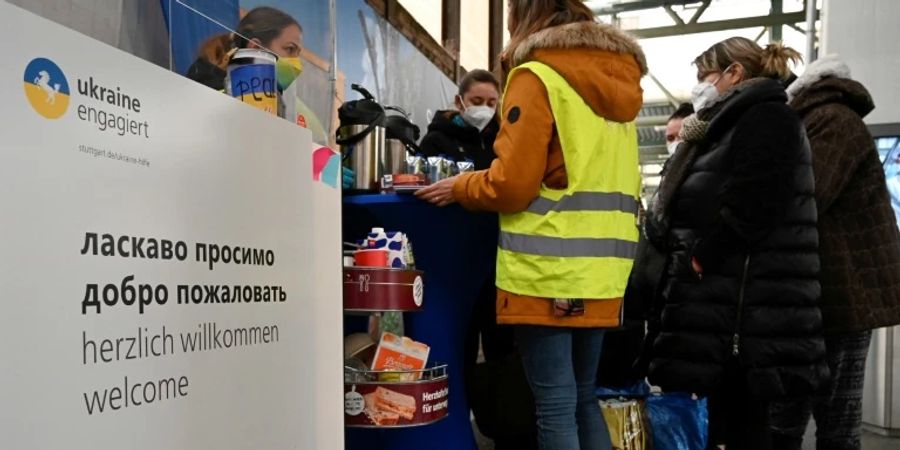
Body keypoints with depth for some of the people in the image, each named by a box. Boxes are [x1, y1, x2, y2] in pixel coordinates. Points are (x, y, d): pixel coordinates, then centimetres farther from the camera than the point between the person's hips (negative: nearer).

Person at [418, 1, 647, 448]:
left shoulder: (537, 77, -6)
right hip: (601, 270, 8)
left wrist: (459, 187, 6)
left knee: (554, 405, -1)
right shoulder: (615, 82, 16)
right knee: (583, 398, 16)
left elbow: (512, 185, -12)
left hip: (548, 271, -7)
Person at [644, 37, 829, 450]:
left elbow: (748, 212, -21)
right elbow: (695, 212, 21)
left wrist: (694, 262, -15)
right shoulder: (730, 126, 23)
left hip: (745, 314, -9)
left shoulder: (768, 119, -7)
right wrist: (677, 271, 10)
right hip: (721, 307, 9)